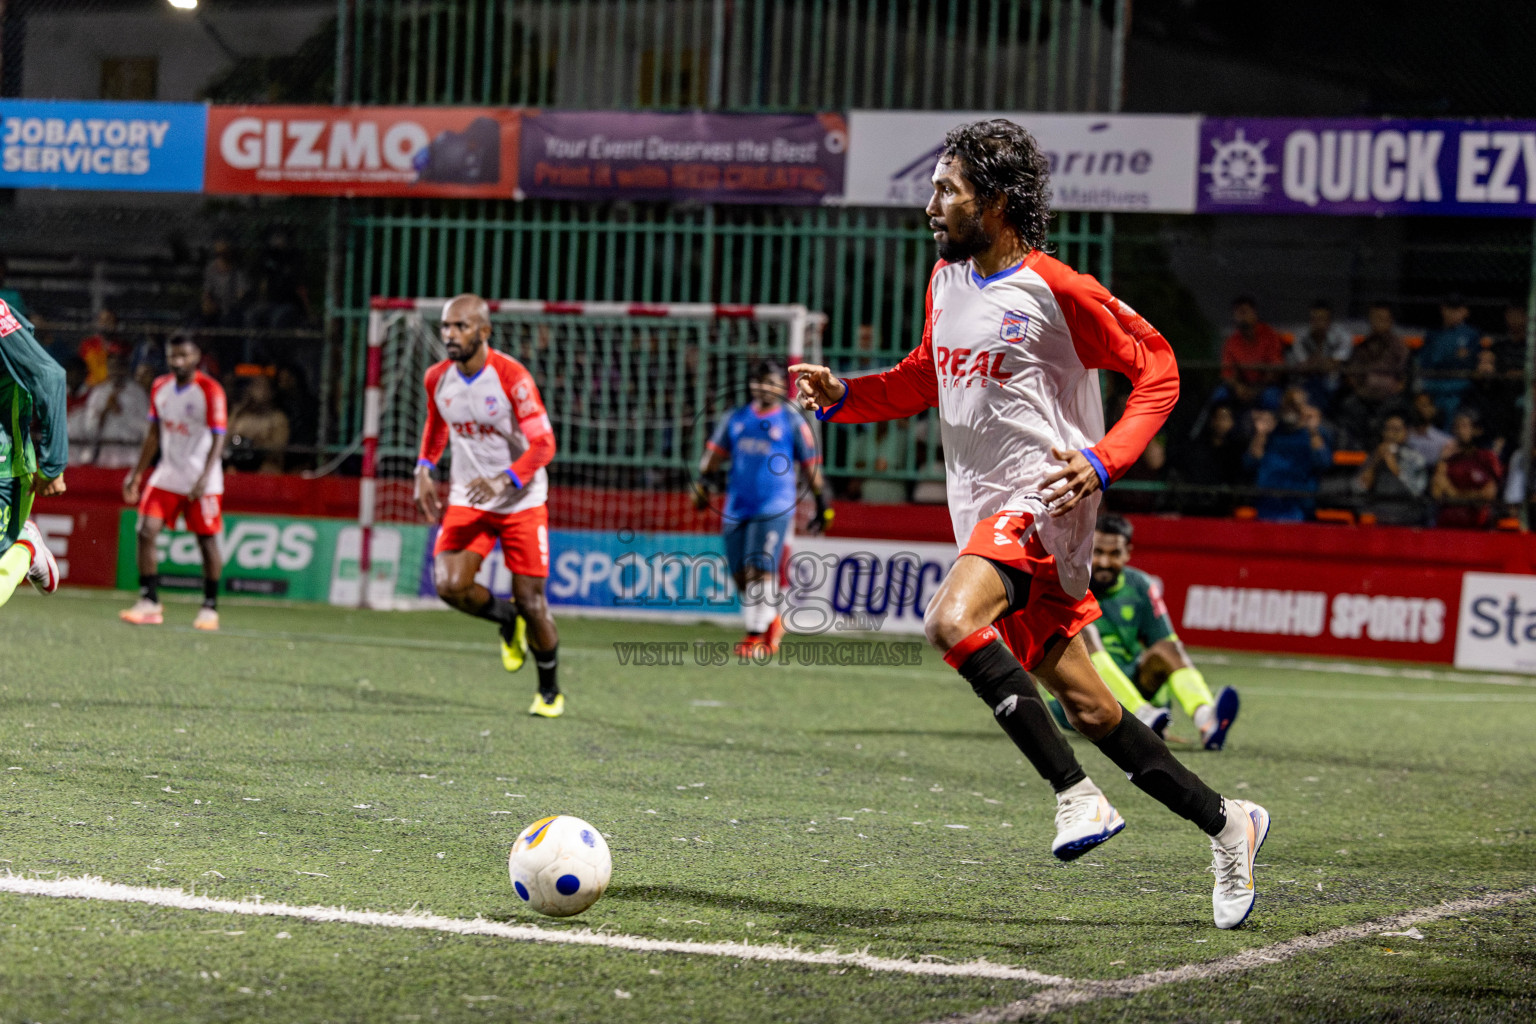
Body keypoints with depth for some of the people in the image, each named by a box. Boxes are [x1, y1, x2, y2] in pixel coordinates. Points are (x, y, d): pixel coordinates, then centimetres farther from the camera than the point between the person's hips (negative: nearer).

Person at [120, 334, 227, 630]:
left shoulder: (210, 391, -11)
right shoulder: (160, 388, 7)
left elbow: (218, 439, -14)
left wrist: (205, 477, -26)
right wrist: (137, 474, 14)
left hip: (202, 481, -5)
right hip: (167, 475, 5)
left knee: (207, 541, -1)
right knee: (146, 532, -8)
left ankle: (210, 607, 10)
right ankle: (149, 603, -4)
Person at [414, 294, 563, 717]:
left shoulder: (511, 377, -19)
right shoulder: (438, 378, -3)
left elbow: (543, 444, -20)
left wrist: (505, 480, -35)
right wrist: (425, 469, 3)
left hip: (522, 502, -4)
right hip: (467, 498, 4)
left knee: (530, 601, -3)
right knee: (450, 586, -17)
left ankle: (549, 690, 21)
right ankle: (507, 620, 17)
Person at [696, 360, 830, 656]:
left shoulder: (792, 421, 2)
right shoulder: (736, 418, 14)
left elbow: (810, 464, 6)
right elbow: (715, 453, 17)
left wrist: (821, 503, 6)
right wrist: (703, 480, 0)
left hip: (774, 508, -5)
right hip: (737, 507, 5)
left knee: (760, 570, -15)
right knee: (740, 574, 5)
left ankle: (756, 635, -11)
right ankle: (771, 621, 25)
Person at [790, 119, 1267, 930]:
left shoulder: (1054, 290, -11)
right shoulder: (946, 282, 12)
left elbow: (1157, 369, -5)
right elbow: (922, 380, 26)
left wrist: (1102, 462, -17)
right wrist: (843, 396, 8)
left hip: (1043, 504, -8)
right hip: (986, 517, 8)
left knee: (952, 620, -31)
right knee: (1086, 706, 8)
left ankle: (1078, 796, -24)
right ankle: (1225, 823, 21)